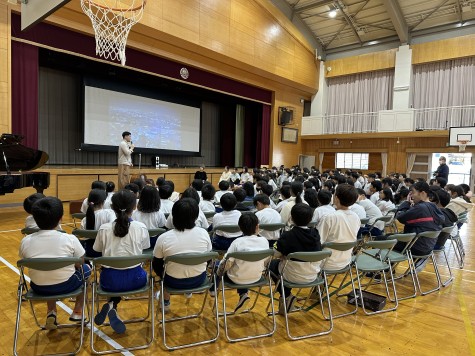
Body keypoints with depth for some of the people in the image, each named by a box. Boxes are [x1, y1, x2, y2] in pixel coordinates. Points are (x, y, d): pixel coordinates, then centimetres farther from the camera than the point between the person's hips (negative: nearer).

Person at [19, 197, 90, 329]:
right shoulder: (70, 239, -15)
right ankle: (77, 312, 27)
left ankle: (51, 313, 22)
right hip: (66, 285, -3)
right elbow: (79, 265, -4)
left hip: (39, 287, 3)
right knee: (86, 269, 27)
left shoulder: (25, 241, -7)